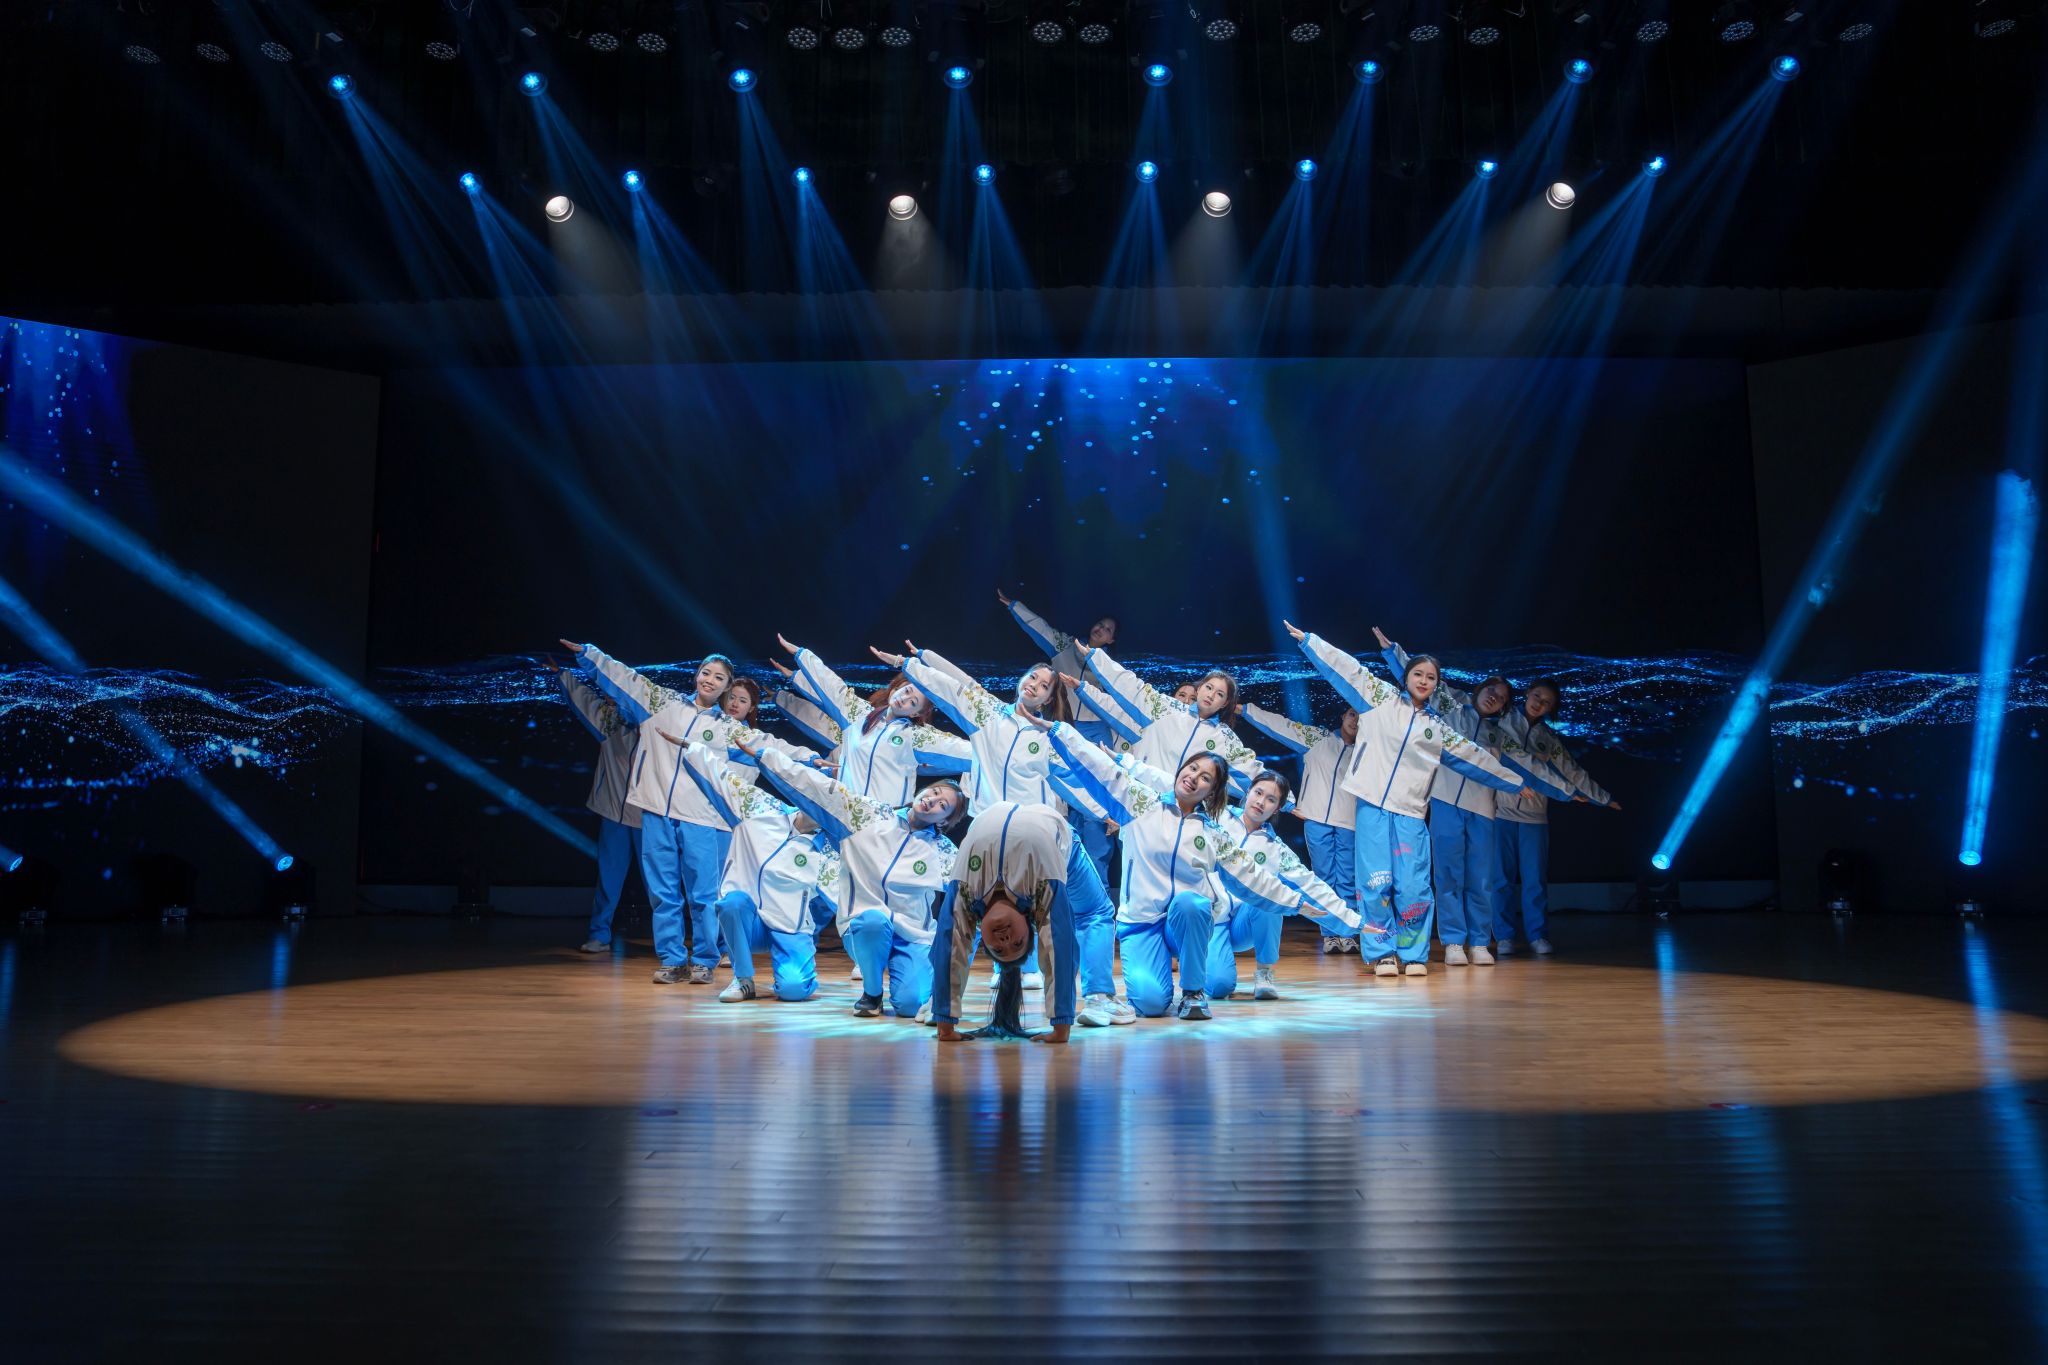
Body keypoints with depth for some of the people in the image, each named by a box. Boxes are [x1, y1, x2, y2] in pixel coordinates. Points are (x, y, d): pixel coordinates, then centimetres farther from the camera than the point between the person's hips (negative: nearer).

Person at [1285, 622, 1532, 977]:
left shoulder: (1438, 727, 15)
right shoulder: (1381, 698, 8)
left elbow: (1474, 757, 22)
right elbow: (1347, 669, 5)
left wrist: (1517, 783, 26)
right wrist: (1307, 639, 3)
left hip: (1410, 813, 2)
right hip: (1373, 805, -2)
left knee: (1413, 887, -5)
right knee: (1376, 882, -4)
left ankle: (1414, 954, 10)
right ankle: (1382, 952, 8)